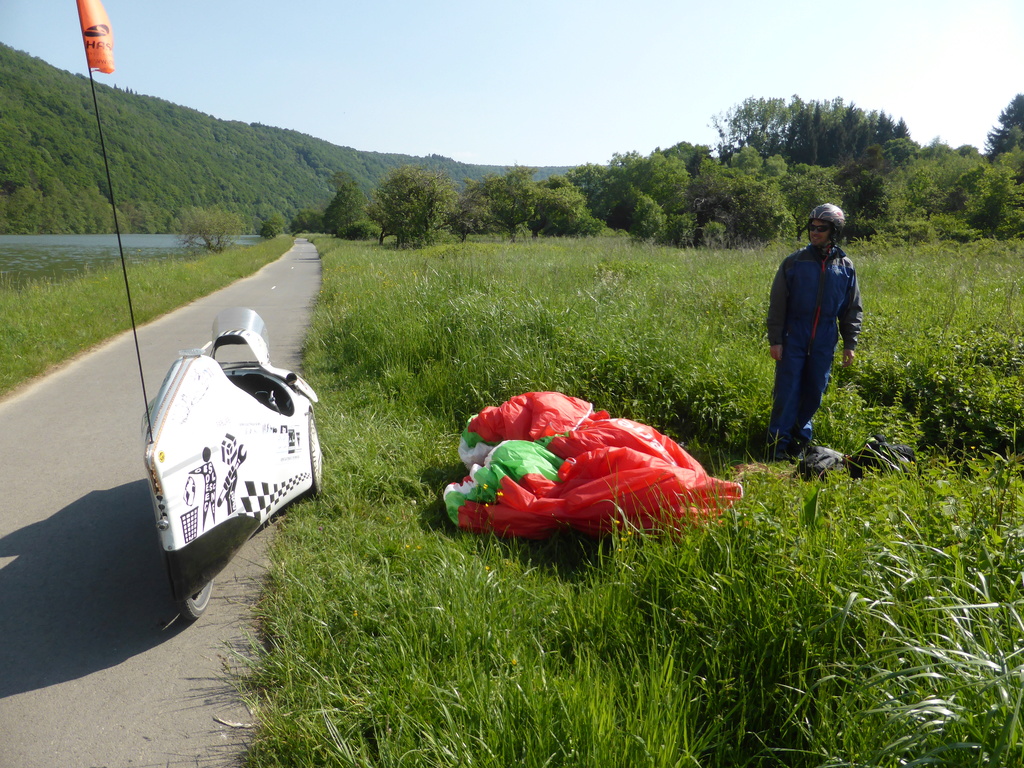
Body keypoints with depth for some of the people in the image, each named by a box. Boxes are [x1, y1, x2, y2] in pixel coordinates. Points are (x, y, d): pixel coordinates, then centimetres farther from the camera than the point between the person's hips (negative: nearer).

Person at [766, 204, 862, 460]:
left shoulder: (846, 267, 6)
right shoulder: (794, 262, -1)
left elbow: (853, 309, 11)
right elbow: (777, 304, -2)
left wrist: (849, 343, 6)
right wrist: (775, 340, -7)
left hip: (824, 344, 3)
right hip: (793, 340, -2)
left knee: (814, 393, 8)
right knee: (787, 392, -4)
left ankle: (800, 437, 25)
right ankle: (778, 444, 3)